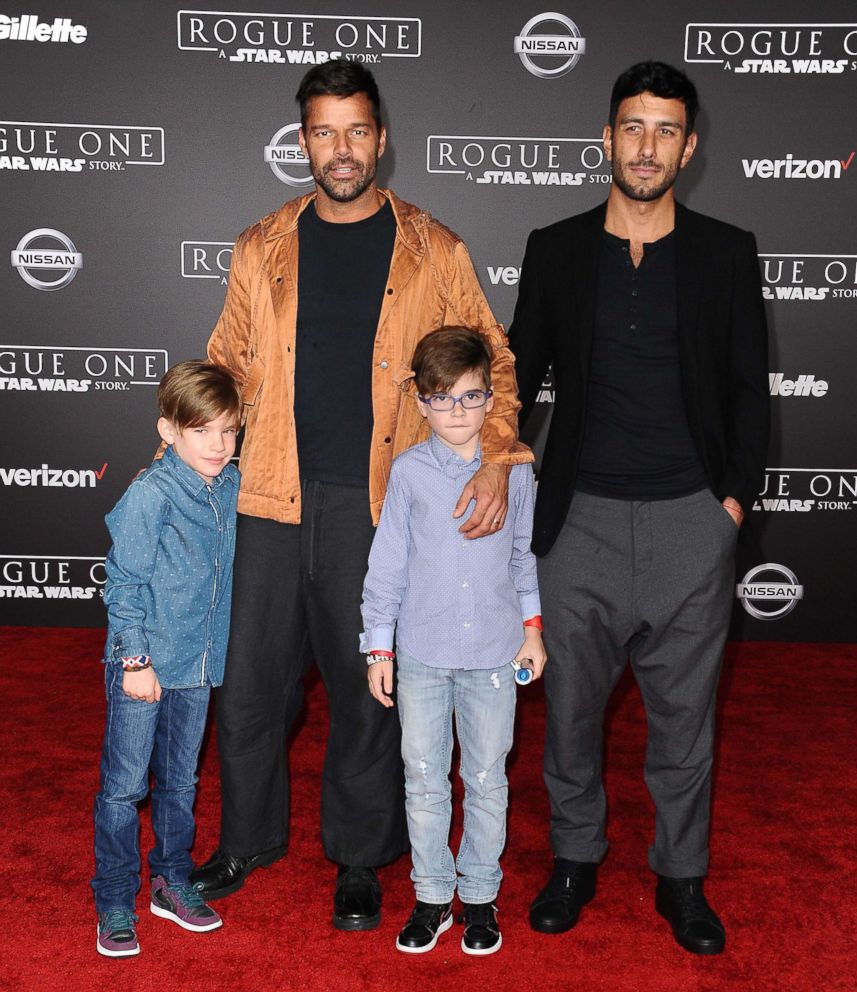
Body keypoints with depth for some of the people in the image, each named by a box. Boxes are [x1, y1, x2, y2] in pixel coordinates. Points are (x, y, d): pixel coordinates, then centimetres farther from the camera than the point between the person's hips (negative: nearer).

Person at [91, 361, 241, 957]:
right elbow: (124, 581, -13)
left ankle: (172, 881, 35)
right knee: (124, 785, 5)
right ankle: (115, 903, 20)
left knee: (181, 781, 18)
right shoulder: (150, 494, -17)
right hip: (143, 662, -5)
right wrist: (135, 658, -14)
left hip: (199, 662, 6)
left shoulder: (232, 487, 1)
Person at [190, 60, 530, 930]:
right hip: (274, 499, 2)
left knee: (367, 685, 9)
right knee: (249, 678, 10)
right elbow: (226, 369, 14)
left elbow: (490, 361, 4)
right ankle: (249, 836, 34)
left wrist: (495, 461, -12)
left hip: (380, 506, -2)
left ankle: (359, 858, 29)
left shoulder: (431, 252, 2)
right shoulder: (263, 249, 8)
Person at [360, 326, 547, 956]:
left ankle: (480, 896, 29)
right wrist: (379, 646, 1)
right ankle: (433, 896, 26)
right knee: (424, 779, 9)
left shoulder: (515, 471, -1)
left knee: (487, 780, 11)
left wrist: (532, 626, 9)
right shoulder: (409, 471, -4)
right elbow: (388, 562, 0)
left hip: (494, 653, 0)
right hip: (422, 651, 0)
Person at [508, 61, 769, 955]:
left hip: (692, 517, 0)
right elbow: (520, 374, 10)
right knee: (570, 703, 10)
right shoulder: (556, 250, 5)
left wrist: (738, 495, -2)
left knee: (684, 712, 10)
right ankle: (575, 859, 31)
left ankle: (680, 876, 29)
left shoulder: (726, 253, 4)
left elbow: (749, 387, 7)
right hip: (581, 516, 1)